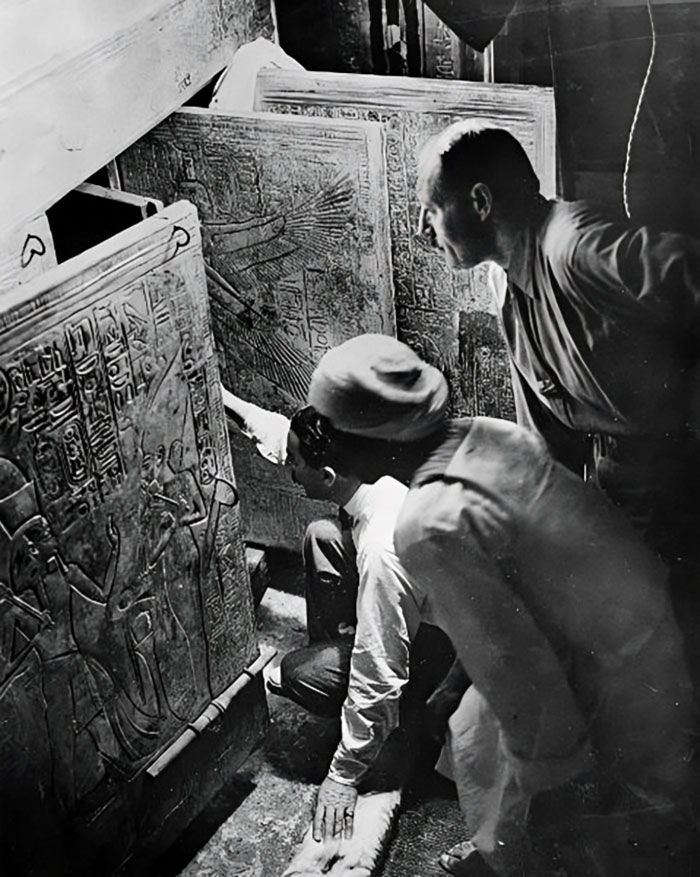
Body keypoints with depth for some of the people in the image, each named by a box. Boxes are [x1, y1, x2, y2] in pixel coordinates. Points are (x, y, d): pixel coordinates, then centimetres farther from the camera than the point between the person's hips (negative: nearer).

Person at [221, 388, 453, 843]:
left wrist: (343, 777, -23)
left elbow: (378, 680, -33)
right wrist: (229, 402, 7)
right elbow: (292, 438, 7)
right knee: (321, 537, 5)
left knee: (300, 673, -15)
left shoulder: (383, 549, -39)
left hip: (453, 652, -8)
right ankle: (333, 654, 19)